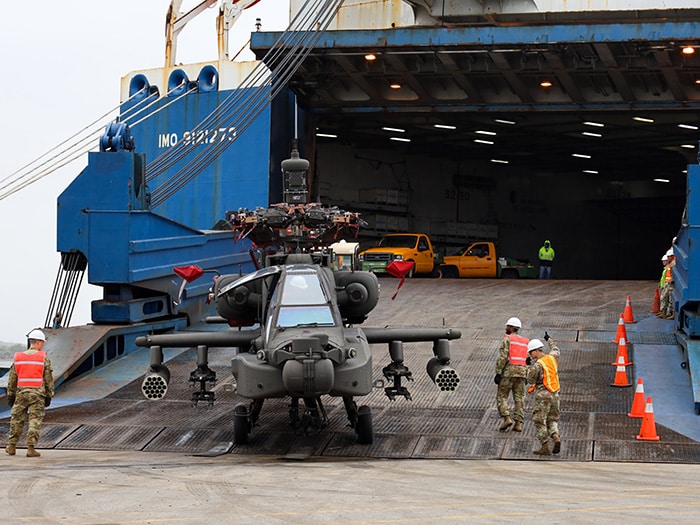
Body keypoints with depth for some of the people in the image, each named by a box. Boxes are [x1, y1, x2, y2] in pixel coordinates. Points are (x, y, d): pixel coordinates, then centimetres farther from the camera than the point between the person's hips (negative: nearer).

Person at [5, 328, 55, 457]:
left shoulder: (18, 357, 6)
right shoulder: (44, 358, -3)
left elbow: (12, 378, 8)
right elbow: (48, 379, -1)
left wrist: (10, 394, 15)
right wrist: (49, 396, 6)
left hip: (21, 393, 3)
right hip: (38, 393, -3)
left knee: (17, 419, 13)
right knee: (35, 421, 0)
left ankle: (11, 446, 19)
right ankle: (31, 448, -5)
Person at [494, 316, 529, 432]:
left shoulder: (507, 339, -3)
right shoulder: (525, 342, 16)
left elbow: (502, 357, -12)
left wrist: (498, 373, -12)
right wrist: (527, 376, 18)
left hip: (508, 371, -5)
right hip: (522, 372, 5)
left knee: (501, 396, 3)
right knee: (519, 398, 6)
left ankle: (507, 418, -13)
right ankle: (518, 423, 1)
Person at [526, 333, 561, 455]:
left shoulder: (537, 365, -15)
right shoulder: (552, 358, 6)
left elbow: (531, 380, -7)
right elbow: (556, 350, 30)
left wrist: (529, 366, 1)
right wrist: (549, 340, 44)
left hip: (543, 396, -7)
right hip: (555, 395, 7)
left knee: (540, 421, 0)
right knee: (552, 419, 16)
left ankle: (545, 447, -3)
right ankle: (556, 437, -9)